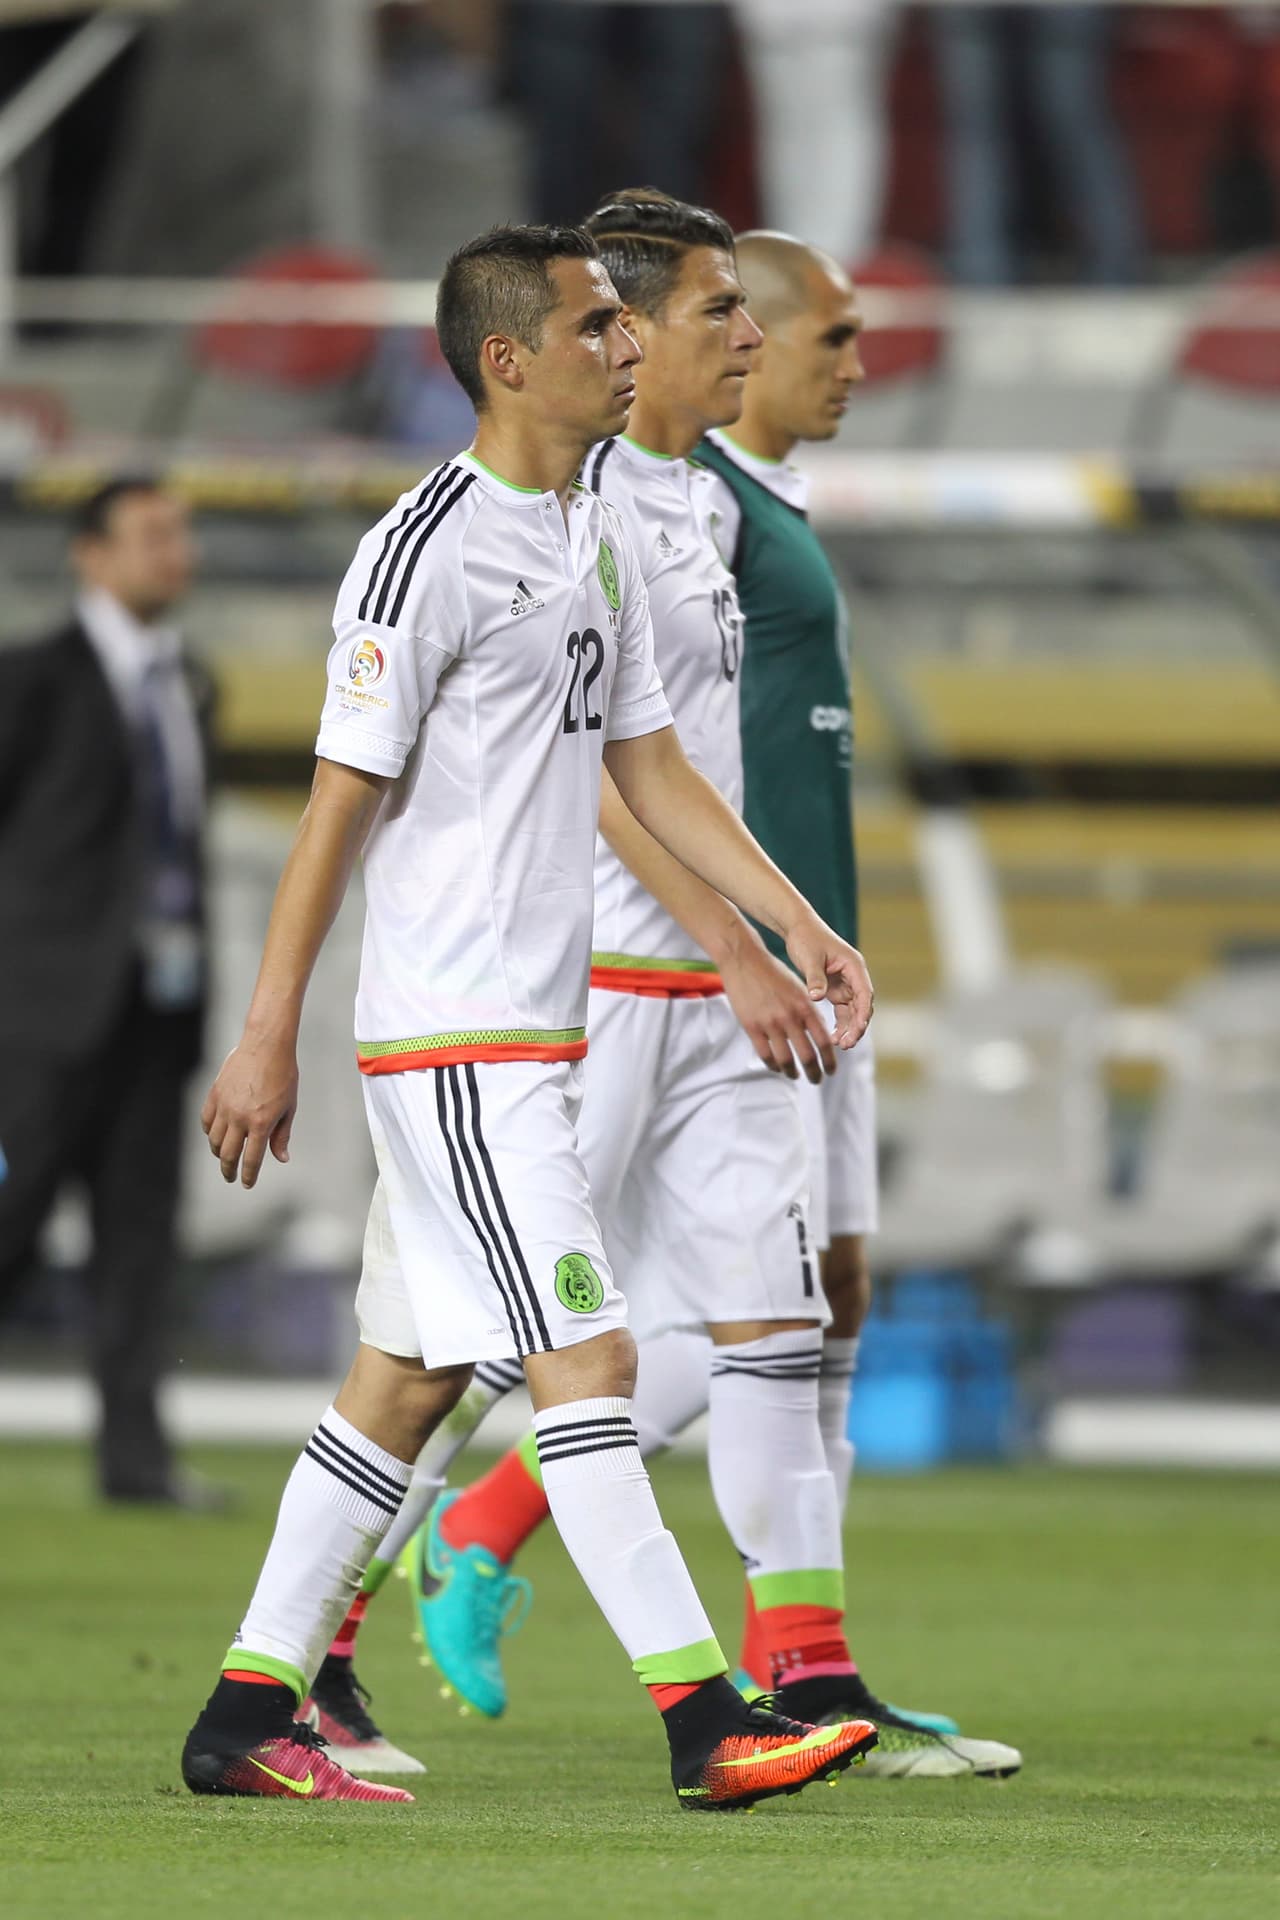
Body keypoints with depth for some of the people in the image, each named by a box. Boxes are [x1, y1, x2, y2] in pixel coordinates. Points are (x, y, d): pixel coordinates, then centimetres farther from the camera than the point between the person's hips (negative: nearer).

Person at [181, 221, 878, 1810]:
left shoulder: (599, 548, 14)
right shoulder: (427, 552, -14)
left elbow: (647, 769, 20)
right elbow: (340, 800, -13)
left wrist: (794, 920, 10)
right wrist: (267, 1037, -13)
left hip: (531, 1043, 9)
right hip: (450, 1036, -9)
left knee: (405, 1378, 10)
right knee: (584, 1361, -12)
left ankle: (246, 1718, 15)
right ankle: (703, 1721, -14)